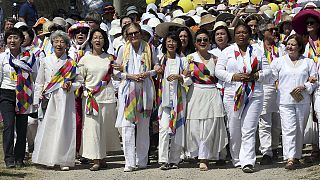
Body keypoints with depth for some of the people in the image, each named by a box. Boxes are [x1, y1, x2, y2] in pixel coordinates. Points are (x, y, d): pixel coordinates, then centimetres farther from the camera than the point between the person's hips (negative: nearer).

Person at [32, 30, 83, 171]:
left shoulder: (71, 63, 8)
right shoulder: (45, 61, 10)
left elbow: (80, 81, 13)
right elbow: (39, 83, 11)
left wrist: (71, 86, -7)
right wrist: (38, 100, 3)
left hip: (65, 100, -1)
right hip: (48, 100, 1)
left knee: (64, 127, -5)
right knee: (47, 127, -4)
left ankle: (64, 160, -2)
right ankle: (48, 159, 4)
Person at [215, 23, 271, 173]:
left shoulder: (257, 51, 12)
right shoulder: (228, 51, 8)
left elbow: (267, 70, 11)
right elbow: (218, 71, 2)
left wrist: (256, 76, -8)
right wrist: (234, 77, -12)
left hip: (254, 95, 0)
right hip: (232, 94, 0)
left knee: (249, 130, -8)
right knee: (234, 130, 5)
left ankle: (247, 162, -13)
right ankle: (237, 160, 19)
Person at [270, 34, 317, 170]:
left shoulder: (308, 62, 10)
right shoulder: (279, 62, 10)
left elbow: (315, 80, 7)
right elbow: (270, 77, 10)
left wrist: (304, 87, -7)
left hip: (303, 102, 2)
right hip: (285, 101, -1)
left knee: (300, 130, 8)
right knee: (288, 129, -13)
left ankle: (297, 157, 20)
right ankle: (289, 159, -20)